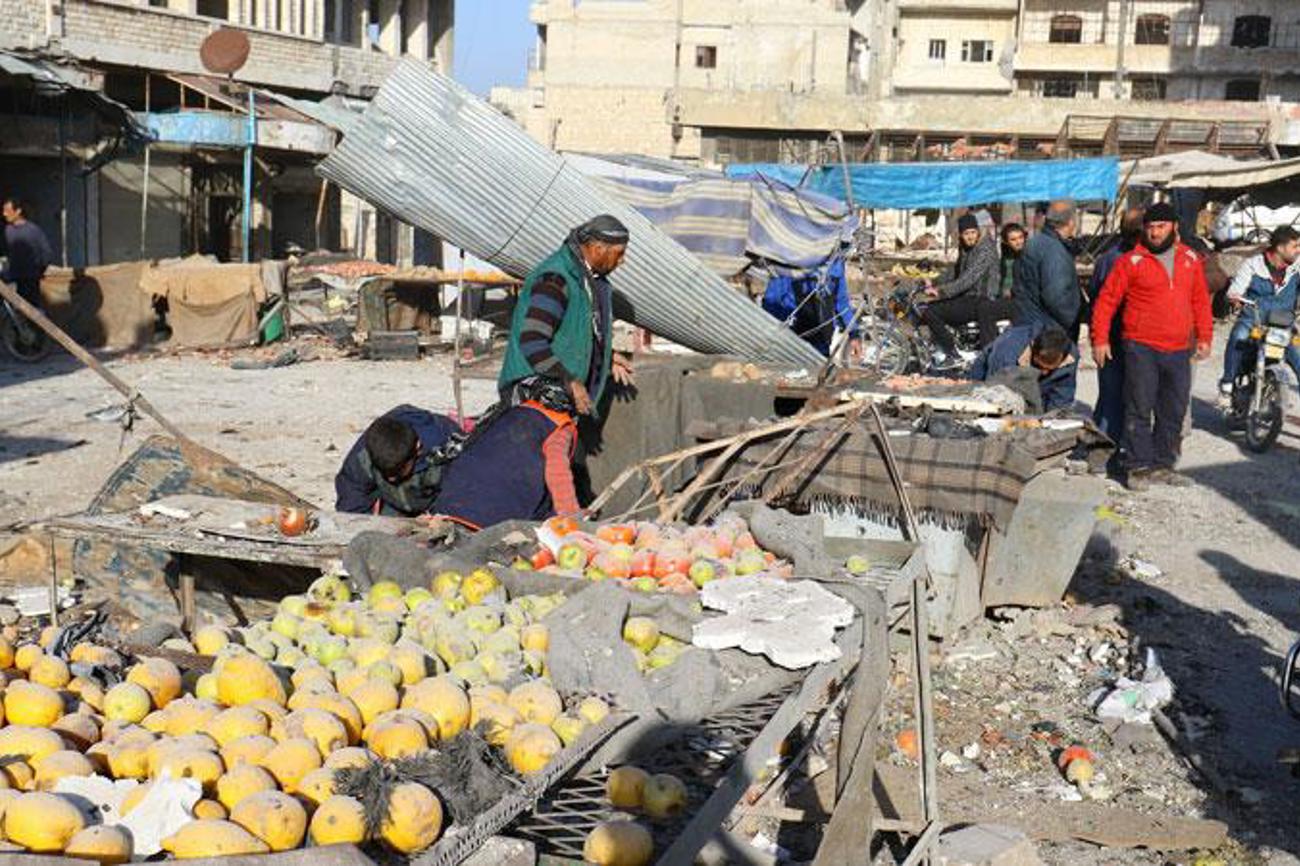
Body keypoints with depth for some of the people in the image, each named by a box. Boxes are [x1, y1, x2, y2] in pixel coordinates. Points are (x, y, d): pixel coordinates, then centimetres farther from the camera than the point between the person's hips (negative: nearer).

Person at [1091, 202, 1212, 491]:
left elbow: (1201, 301, 17)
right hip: (1142, 350, -5)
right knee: (1140, 410, -4)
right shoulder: (1131, 261, -3)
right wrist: (1100, 340, -7)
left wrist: (1204, 337, 11)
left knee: (1173, 412, 10)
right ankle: (1140, 467, 3)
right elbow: (1106, 301, -3)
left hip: (1179, 351, 5)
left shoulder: (1190, 259, 10)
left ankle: (1163, 465, 20)